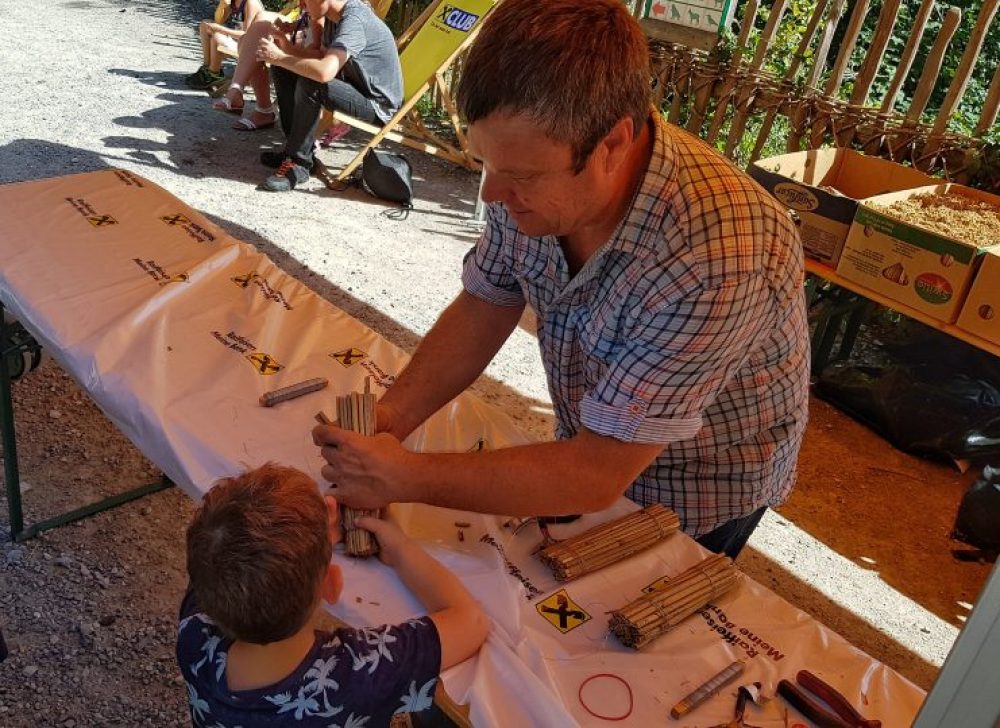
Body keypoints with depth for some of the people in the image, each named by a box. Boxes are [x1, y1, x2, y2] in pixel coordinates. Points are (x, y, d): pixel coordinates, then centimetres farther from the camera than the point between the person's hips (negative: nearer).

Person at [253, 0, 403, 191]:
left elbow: (324, 72, -38)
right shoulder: (333, 15, 1)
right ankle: (297, 147, 14)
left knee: (309, 85, -31)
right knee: (283, 71, 7)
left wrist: (279, 57, -24)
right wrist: (287, 49, -3)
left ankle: (298, 162, -14)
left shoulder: (354, 21, -26)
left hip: (377, 102, -9)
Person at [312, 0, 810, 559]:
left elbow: (599, 475, -35)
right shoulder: (536, 174, -21)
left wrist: (405, 478, -32)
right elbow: (481, 312, -7)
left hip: (697, 501, -5)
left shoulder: (712, 260, -41)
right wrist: (386, 423, -21)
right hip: (592, 448, 5)